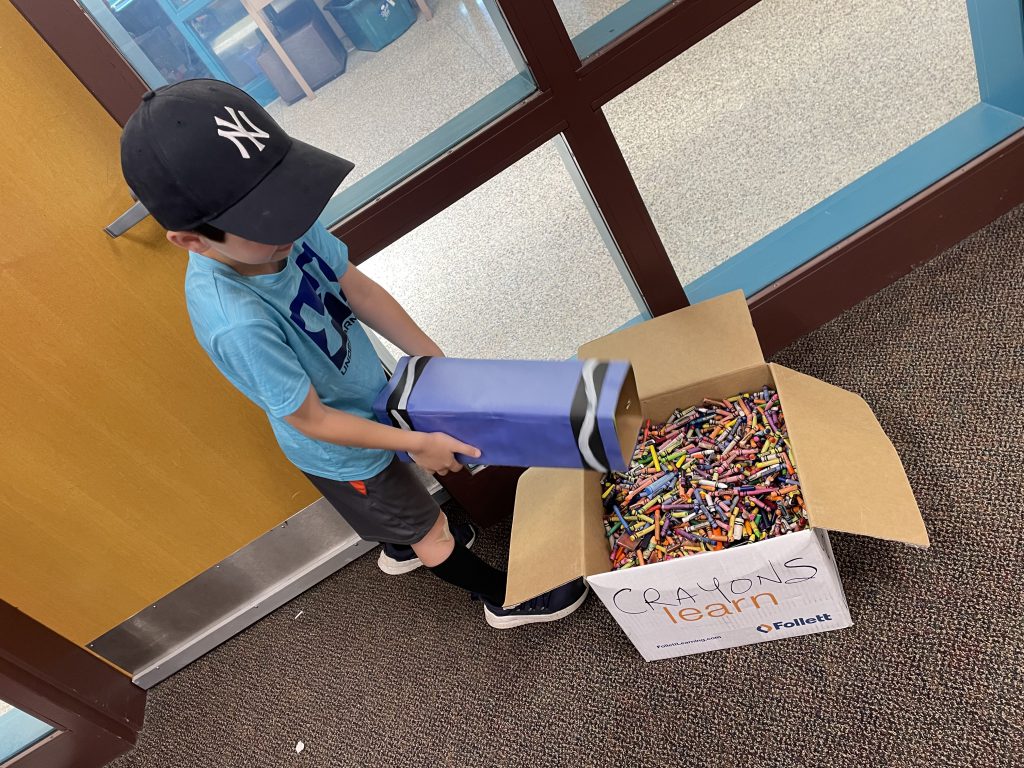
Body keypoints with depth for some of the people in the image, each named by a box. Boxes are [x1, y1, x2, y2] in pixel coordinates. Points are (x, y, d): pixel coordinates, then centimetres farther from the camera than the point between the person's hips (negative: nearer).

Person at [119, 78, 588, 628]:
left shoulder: (283, 222, -24)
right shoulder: (235, 322, -40)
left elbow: (357, 290, -10)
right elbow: (310, 420, -28)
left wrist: (439, 362, -8)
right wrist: (415, 444, -19)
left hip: (371, 392, 6)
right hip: (341, 449, -6)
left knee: (404, 489, 34)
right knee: (433, 534, 17)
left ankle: (402, 546, 66)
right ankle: (503, 598, 44)